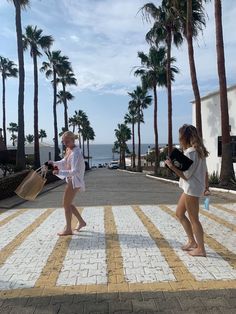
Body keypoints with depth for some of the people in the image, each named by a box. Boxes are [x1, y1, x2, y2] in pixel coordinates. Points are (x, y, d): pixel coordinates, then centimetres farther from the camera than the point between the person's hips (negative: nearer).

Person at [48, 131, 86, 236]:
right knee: (68, 204, 18)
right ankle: (81, 221, 32)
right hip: (71, 180, 10)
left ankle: (68, 229, 15)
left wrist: (60, 172, -34)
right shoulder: (69, 150, 8)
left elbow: (75, 171, -28)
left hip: (74, 181, -10)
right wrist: (54, 163, 5)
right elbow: (64, 162, 22)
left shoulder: (76, 153, -22)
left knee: (66, 204, 1)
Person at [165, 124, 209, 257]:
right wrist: (206, 187, 21)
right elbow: (205, 171, 14)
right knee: (180, 213, 18)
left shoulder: (190, 153, -20)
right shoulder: (199, 151, 10)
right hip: (190, 188, 10)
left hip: (192, 189, -10)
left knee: (194, 219, 3)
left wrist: (172, 166, -16)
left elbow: (186, 175, -19)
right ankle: (192, 242, 27)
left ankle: (201, 249, 18)